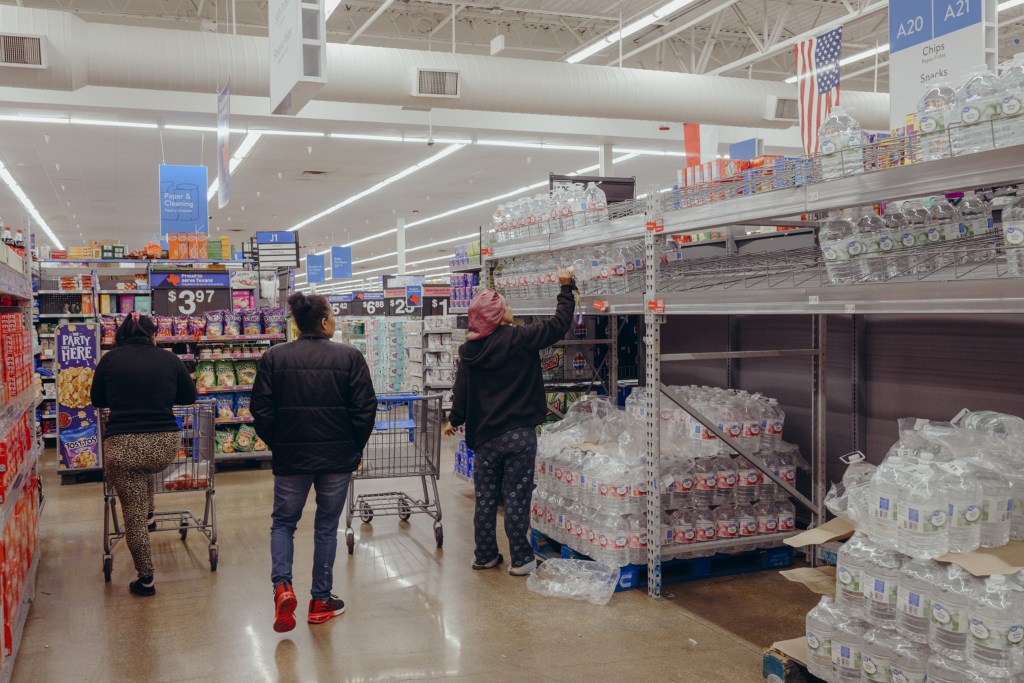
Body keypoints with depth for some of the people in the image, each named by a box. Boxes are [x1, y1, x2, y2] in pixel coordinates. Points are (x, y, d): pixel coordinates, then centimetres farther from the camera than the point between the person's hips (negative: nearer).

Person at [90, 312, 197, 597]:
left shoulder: (110, 360, 4)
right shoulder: (169, 359, 4)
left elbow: (97, 400, 19)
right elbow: (190, 397, 16)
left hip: (122, 447, -1)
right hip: (164, 446, 1)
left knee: (132, 515, 11)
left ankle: (145, 579, 20)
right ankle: (149, 515, 38)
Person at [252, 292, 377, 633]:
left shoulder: (274, 358, -3)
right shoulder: (350, 357, -7)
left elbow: (261, 411, -2)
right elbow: (365, 410, -7)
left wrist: (277, 445, 13)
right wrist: (355, 448, 8)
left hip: (290, 456, 1)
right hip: (338, 458, -1)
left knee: (283, 522, 18)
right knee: (326, 526, 13)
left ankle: (282, 586, -2)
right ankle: (321, 600, 20)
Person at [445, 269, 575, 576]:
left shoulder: (469, 350, 3)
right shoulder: (519, 339, -12)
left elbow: (461, 390, 10)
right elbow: (559, 324, -9)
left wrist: (454, 420, 27)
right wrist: (566, 288, 4)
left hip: (485, 437, 5)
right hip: (519, 435, -4)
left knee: (485, 499, 12)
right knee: (516, 498, 1)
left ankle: (485, 555, 23)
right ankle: (521, 559, 9)